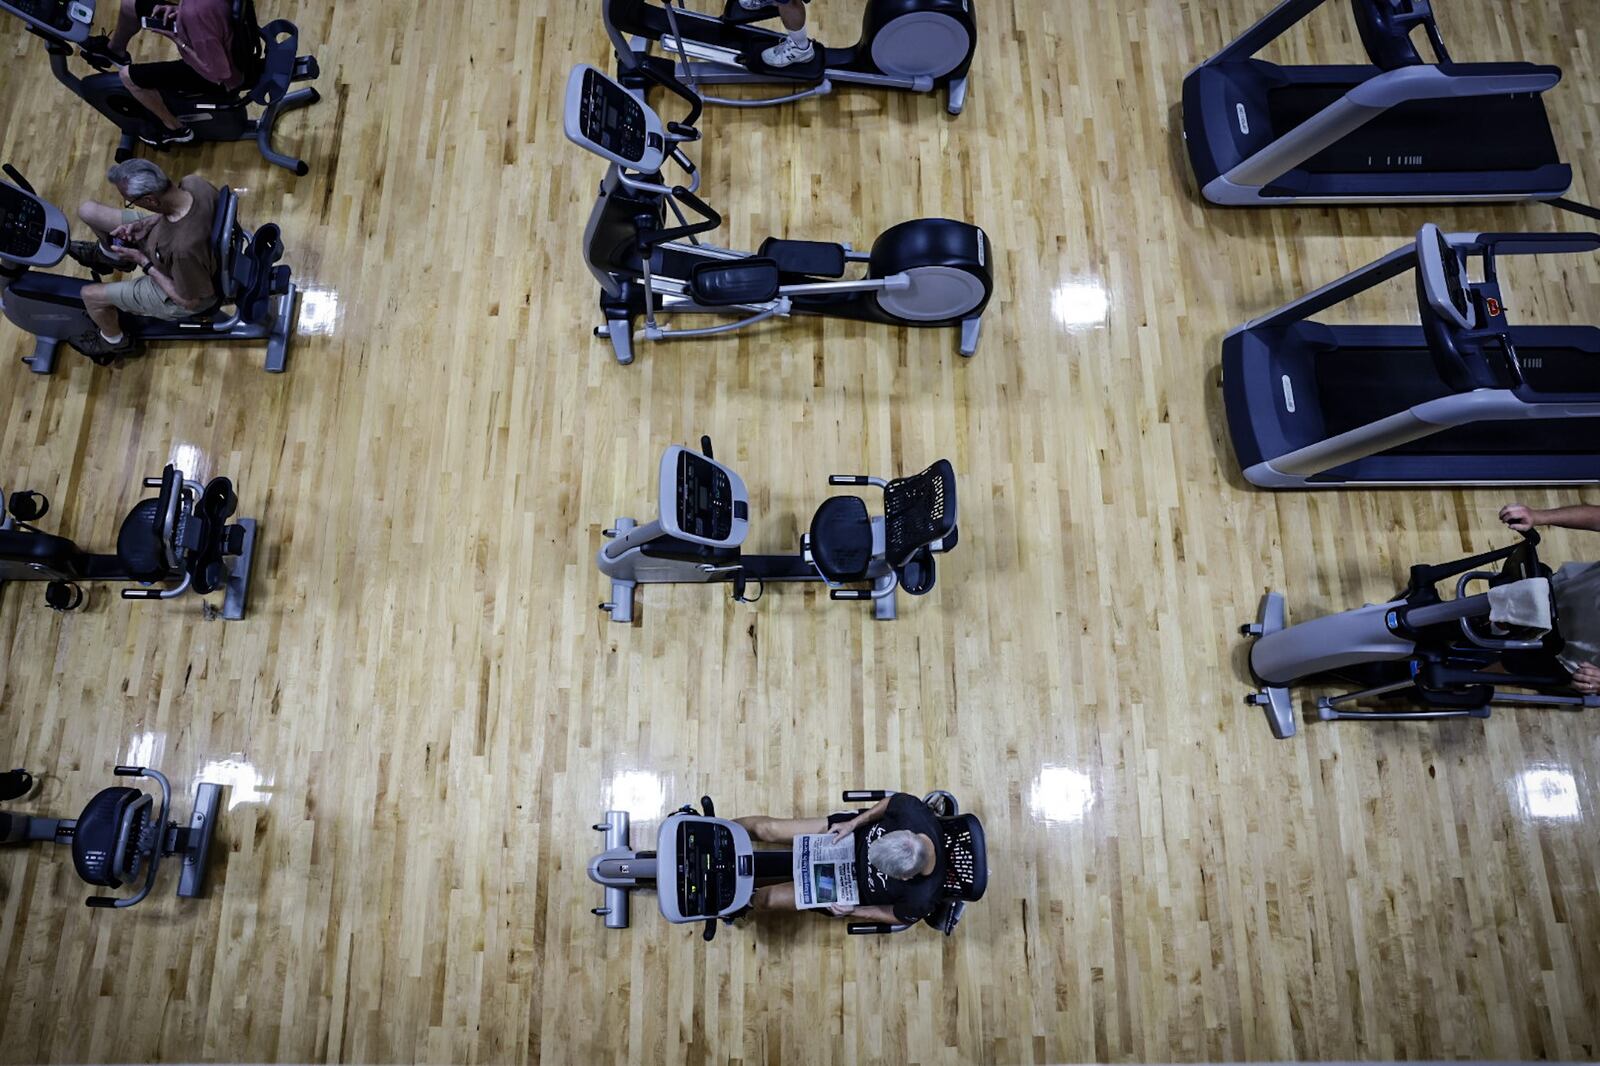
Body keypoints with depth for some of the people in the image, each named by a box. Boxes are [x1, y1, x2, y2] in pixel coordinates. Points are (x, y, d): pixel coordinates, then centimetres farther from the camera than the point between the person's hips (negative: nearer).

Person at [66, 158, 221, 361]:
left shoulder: (186, 249, -47)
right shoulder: (194, 182, -27)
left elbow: (190, 302, -27)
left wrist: (143, 262, -20)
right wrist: (147, 223, -13)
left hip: (176, 289, -6)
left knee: (90, 296, 7)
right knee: (87, 211, 8)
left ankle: (115, 342, 42)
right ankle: (109, 253, 45)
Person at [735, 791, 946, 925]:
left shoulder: (921, 898, -36)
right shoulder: (913, 812, -33)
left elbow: (898, 916, -13)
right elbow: (891, 801, -9)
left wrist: (853, 912, -15)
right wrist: (854, 822, -15)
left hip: (854, 888, -2)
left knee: (766, 898, -5)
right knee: (765, 829, -3)